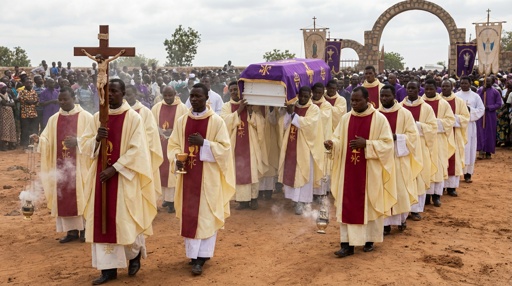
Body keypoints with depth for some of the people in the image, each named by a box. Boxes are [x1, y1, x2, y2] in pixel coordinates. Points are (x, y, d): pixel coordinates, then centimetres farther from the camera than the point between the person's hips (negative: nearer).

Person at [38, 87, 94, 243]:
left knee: (81, 196, -1)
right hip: (61, 165, 4)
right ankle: (71, 230, 12)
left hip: (79, 165, -4)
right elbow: (46, 139, 3)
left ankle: (84, 229, 9)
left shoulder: (86, 117, -2)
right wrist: (38, 139, -19)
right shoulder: (53, 119, 9)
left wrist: (78, 141, -24)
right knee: (64, 197, 5)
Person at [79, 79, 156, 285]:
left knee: (124, 220, -1)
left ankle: (135, 253, 28)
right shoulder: (98, 117, 7)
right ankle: (108, 268, 12)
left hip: (124, 177, -4)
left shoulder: (133, 117, -7)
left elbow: (136, 150, -13)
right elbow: (84, 144, 6)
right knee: (102, 221, 4)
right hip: (101, 175, 5)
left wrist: (114, 169, -19)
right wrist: (97, 138, -16)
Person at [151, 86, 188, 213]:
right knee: (162, 171, 8)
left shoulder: (182, 108, -5)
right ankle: (166, 198, 20)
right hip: (160, 145, 4)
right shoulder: (157, 107, 5)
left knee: (173, 172, -4)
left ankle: (172, 200, -1)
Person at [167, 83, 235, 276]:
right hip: (188, 174, 4)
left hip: (208, 176, -4)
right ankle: (193, 254, 17)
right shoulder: (182, 121, 6)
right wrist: (177, 159, -11)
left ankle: (200, 257, 2)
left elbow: (225, 147, -8)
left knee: (206, 215, -1)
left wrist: (204, 143, -20)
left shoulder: (216, 121, -6)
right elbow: (173, 144, 9)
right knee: (188, 215, 7)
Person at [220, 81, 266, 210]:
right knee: (239, 172, 1)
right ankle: (243, 200, 8)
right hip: (235, 144, 1)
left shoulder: (252, 105, 3)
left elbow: (260, 123, -5)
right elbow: (225, 122, -12)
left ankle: (254, 198, 12)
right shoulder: (226, 106, 5)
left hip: (250, 144, -1)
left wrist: (251, 111, -19)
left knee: (252, 171, 1)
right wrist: (239, 110, -17)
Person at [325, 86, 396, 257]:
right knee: (347, 205, 1)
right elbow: (339, 139, 6)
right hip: (349, 170, 3)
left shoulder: (379, 119, -7)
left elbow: (387, 144, -9)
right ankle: (347, 243, 5)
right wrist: (332, 144, -17)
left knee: (370, 205, 7)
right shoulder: (346, 118, 5)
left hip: (370, 171, -3)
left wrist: (366, 144, -21)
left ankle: (370, 240, 24)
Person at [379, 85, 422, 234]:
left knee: (400, 189, 4)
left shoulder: (404, 113, -2)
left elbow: (413, 135, -4)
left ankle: (402, 218, 25)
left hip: (399, 158, -2)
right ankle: (385, 222, 9)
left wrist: (396, 137, -18)